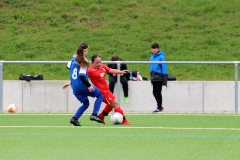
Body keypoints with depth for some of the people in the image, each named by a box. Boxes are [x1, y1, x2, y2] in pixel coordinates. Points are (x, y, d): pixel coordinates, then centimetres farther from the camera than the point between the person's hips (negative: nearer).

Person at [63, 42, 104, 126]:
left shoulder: (74, 58, 6)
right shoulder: (83, 62, -16)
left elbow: (68, 66, 22)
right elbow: (82, 76, -23)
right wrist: (89, 86, -22)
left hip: (75, 87, 8)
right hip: (82, 86, -8)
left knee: (86, 103, 23)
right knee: (100, 95, 9)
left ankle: (74, 118, 5)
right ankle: (94, 115, -4)